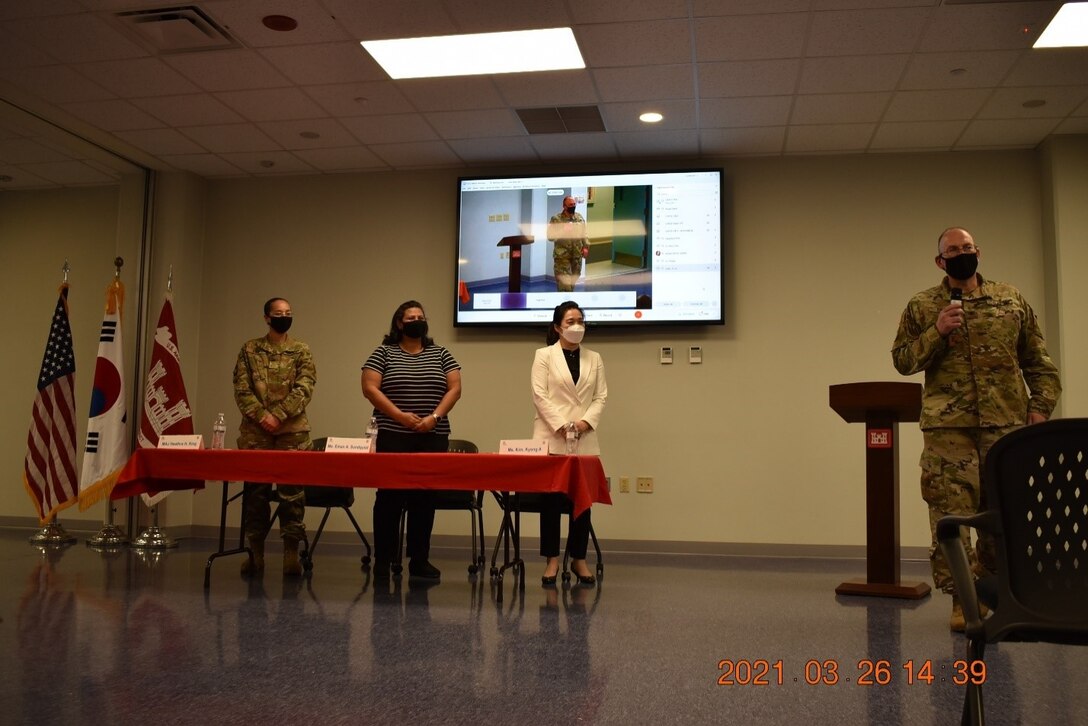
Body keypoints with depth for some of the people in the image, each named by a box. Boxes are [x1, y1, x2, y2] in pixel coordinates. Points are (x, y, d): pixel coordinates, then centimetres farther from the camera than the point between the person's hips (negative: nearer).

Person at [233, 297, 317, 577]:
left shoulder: (301, 351, 7)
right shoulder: (249, 350, 9)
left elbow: (305, 388, -4)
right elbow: (241, 388, 1)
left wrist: (278, 416, -13)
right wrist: (261, 415, -13)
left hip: (293, 431, -1)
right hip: (255, 432, 1)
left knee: (292, 492, -2)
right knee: (255, 492, 5)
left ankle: (291, 553, 4)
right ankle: (255, 552, 14)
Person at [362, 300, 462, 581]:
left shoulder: (441, 354, 12)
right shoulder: (384, 353, 5)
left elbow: (455, 388, 5)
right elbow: (370, 388, -5)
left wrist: (435, 417, -9)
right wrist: (400, 415, -14)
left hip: (433, 438, 3)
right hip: (393, 438, -2)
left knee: (425, 498, 5)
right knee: (389, 497, -1)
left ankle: (419, 560, 12)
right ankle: (383, 559, 6)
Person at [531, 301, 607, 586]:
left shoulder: (594, 359, 12)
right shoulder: (544, 355, 3)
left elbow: (601, 396, 7)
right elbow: (539, 396, -5)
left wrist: (586, 421, -10)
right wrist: (561, 425, -14)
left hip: (585, 439, 3)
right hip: (552, 438, -3)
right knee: (552, 497, 0)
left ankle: (579, 559, 13)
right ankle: (552, 559, 8)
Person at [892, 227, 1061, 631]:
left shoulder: (1011, 299, 13)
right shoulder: (922, 306, 8)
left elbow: (1038, 361, 13)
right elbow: (902, 360, 4)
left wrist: (1041, 405, 2)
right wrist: (936, 332, -10)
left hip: (1007, 424, 2)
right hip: (948, 428, -2)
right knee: (950, 514, -5)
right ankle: (961, 599, 3)